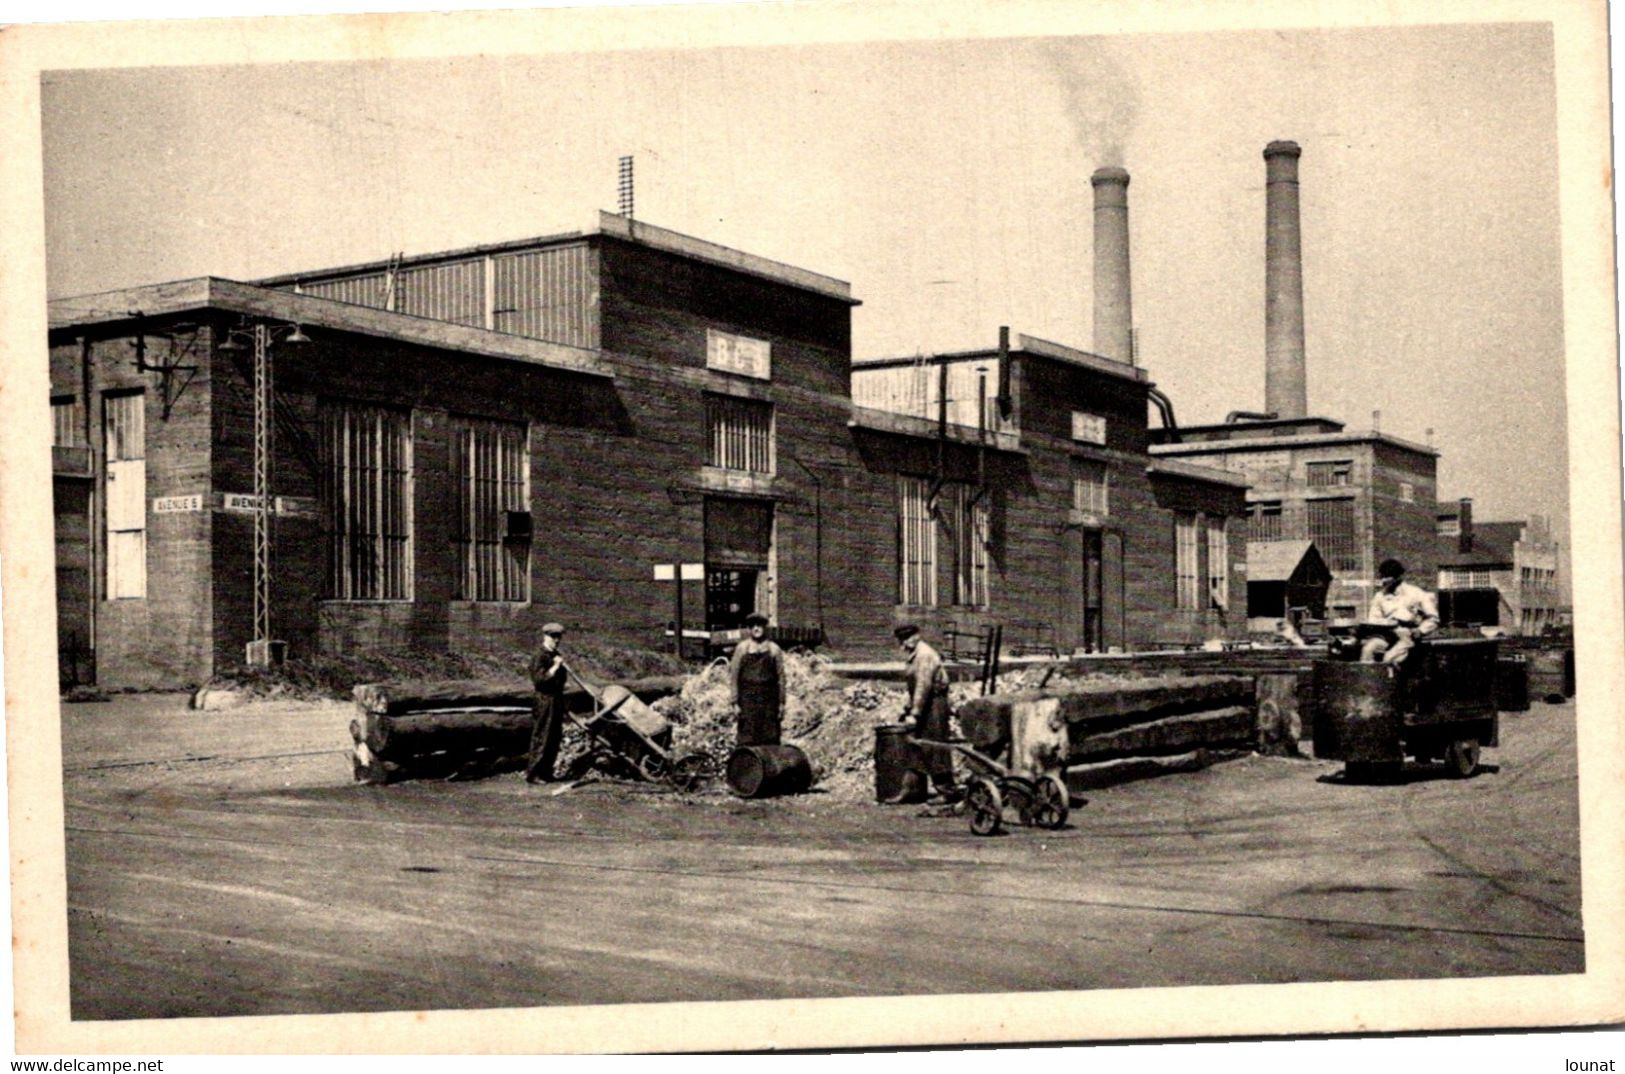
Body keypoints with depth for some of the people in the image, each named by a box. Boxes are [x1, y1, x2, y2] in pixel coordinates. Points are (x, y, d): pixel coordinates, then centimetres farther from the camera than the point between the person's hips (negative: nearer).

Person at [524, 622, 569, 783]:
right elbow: (539, 679, -22)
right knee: (541, 739, -6)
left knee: (554, 740, 11)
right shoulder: (540, 657, -13)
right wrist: (555, 666, -25)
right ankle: (532, 774, -1)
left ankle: (546, 772, 19)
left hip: (557, 701, 9)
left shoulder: (557, 656, 15)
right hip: (544, 701, -9)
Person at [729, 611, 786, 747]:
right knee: (747, 740, -4)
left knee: (770, 740, 0)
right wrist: (735, 703, -4)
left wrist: (781, 703, 2)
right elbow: (733, 677, 2)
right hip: (748, 699, -1)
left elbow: (781, 678, 7)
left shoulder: (774, 649, 6)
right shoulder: (741, 648, 4)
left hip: (769, 699, 1)